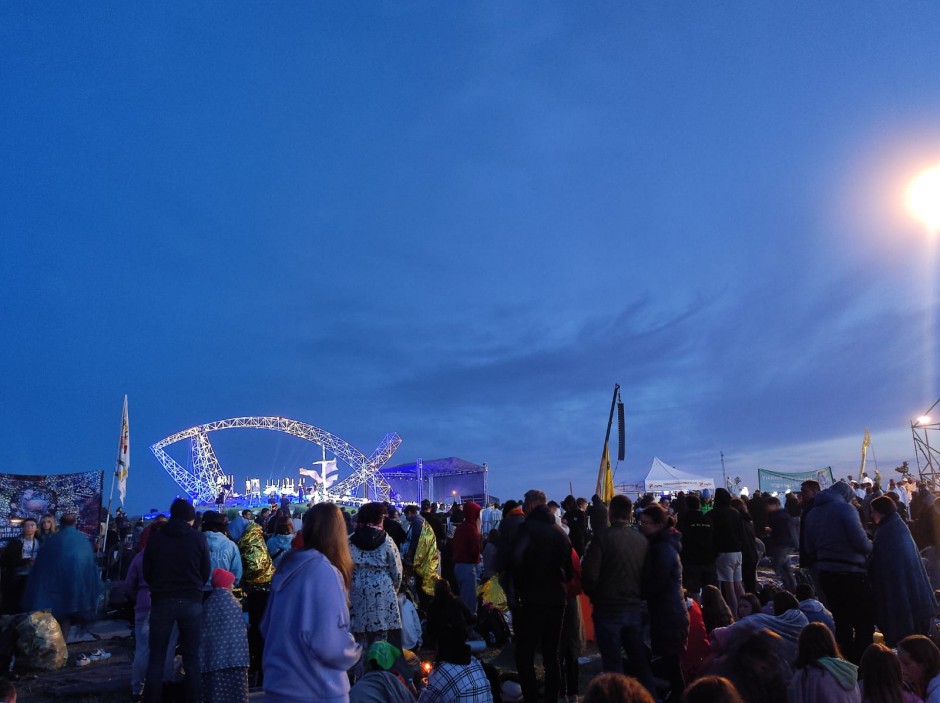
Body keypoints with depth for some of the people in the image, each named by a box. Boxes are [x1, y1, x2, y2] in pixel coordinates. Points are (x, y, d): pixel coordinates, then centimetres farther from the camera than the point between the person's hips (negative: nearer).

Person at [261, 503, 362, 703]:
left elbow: (266, 626, 13)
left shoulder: (287, 567, 3)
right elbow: (328, 644, -24)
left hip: (277, 684, 7)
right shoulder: (324, 571, -19)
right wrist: (354, 652, -5)